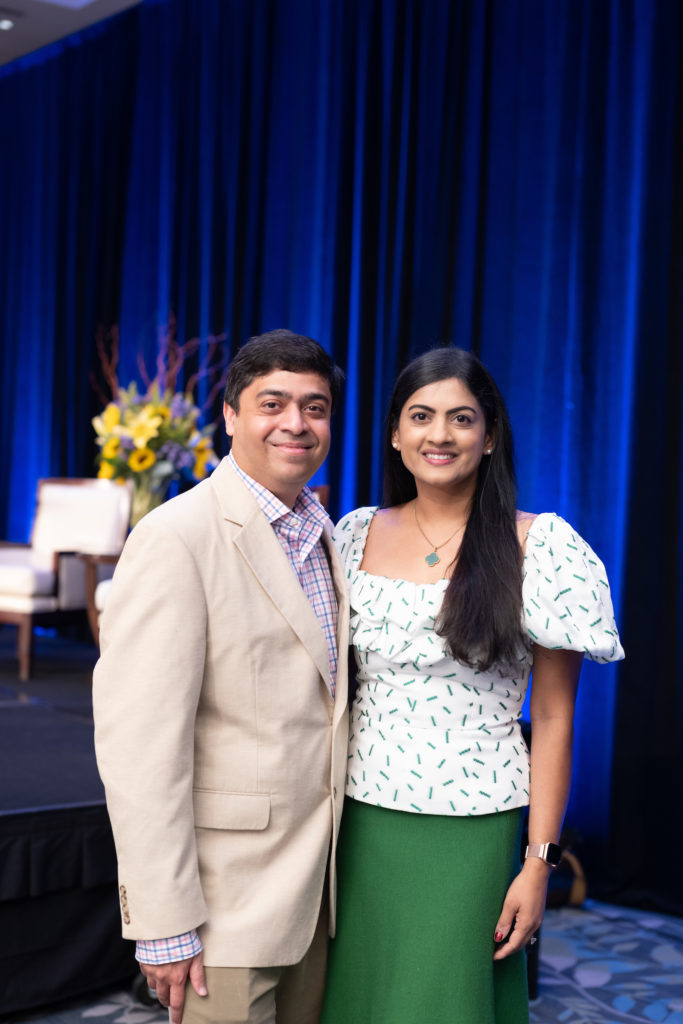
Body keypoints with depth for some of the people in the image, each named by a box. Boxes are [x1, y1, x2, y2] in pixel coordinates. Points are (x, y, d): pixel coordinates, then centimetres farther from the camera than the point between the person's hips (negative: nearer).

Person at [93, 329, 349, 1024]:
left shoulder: (324, 534, 10)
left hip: (314, 885, 7)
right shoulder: (175, 538, -16)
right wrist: (165, 925, -20)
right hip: (228, 901, -7)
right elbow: (138, 743, -20)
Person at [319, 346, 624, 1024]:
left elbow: (553, 719, -5)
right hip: (361, 821, 3)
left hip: (471, 834, -3)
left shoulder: (538, 546, -6)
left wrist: (539, 863, -7)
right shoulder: (357, 535, 4)